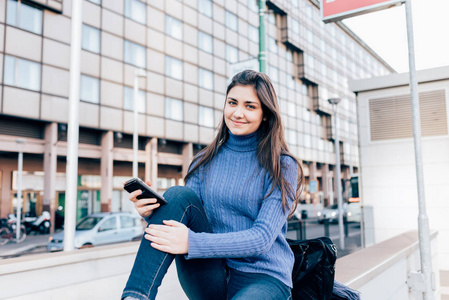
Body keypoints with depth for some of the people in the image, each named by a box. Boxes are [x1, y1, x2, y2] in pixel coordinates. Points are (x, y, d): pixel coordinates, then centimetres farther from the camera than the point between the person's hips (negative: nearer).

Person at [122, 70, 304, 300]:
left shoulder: (283, 168, -4)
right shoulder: (205, 162, 7)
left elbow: (262, 238, -15)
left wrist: (192, 242, -27)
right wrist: (152, 213, -17)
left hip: (263, 278, -3)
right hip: (210, 279, 4)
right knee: (179, 194, -20)